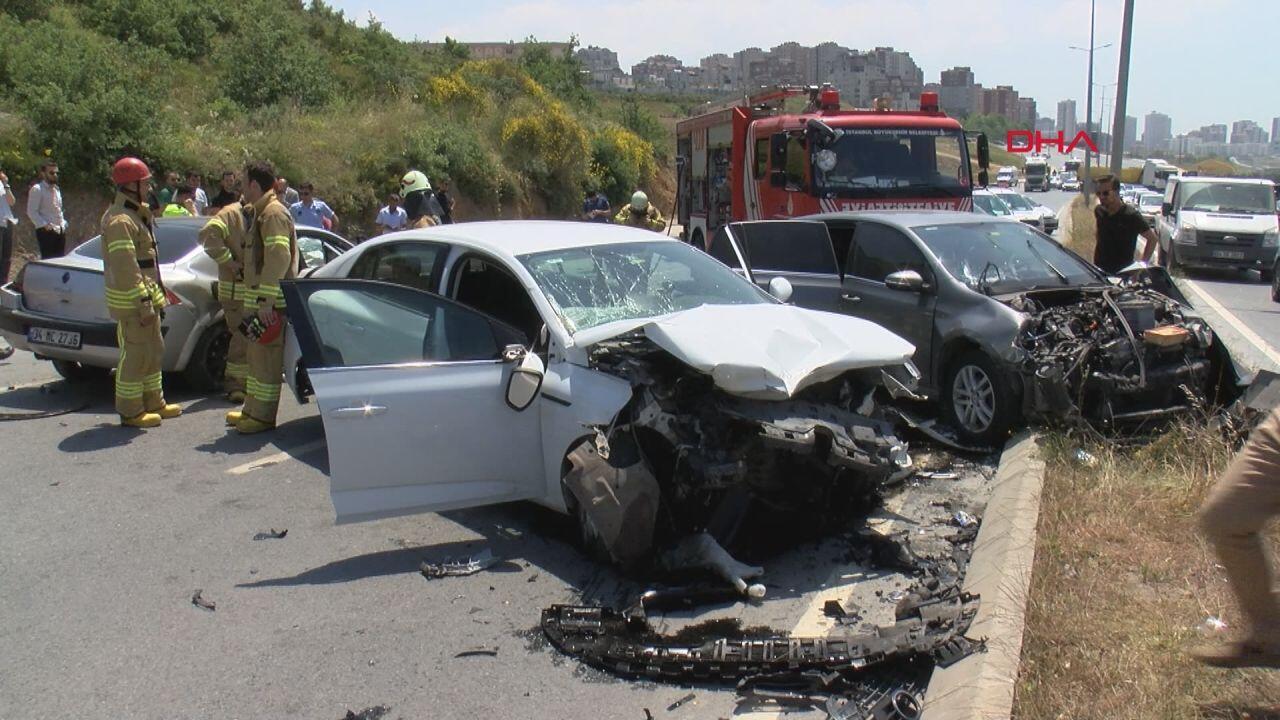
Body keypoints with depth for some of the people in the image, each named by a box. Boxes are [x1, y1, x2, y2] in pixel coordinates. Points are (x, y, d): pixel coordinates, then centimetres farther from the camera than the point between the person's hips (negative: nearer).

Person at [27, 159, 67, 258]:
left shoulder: (56, 189, 16)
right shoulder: (37, 189, -8)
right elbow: (32, 212, -14)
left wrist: (63, 223, 10)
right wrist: (45, 225, -19)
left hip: (60, 231, 8)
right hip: (46, 232, -8)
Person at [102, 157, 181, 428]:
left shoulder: (136, 214, 16)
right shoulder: (120, 221, -17)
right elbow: (126, 268, -23)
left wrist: (152, 297, 20)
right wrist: (143, 303, -24)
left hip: (146, 295, 11)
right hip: (132, 301, -11)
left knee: (153, 351, 17)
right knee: (135, 355, -3)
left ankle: (154, 403, 28)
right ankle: (130, 411, 5)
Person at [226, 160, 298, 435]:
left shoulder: (273, 213, -14)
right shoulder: (263, 212, 21)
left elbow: (279, 257, -25)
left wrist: (266, 300, -27)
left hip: (269, 301, -11)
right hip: (259, 298, 11)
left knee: (266, 359, -6)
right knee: (257, 355, 17)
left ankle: (263, 417, -1)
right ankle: (252, 410, 26)